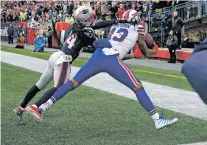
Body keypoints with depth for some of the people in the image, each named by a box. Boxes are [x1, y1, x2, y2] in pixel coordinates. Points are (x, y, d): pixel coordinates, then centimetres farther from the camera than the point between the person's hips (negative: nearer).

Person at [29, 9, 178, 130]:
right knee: (138, 88, 5)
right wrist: (150, 52, 51)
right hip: (111, 61, -5)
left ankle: (42, 108, 11)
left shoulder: (115, 27, 29)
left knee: (72, 83, 11)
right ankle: (158, 119, 4)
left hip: (97, 57, 5)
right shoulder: (137, 30, 17)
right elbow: (145, 52, 29)